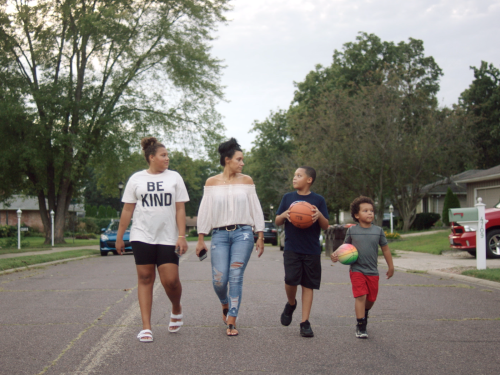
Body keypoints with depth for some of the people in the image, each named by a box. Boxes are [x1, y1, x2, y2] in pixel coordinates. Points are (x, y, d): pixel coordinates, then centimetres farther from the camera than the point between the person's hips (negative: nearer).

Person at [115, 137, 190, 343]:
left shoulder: (174, 177, 7)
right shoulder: (136, 179, 7)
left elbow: (180, 209, 4)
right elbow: (127, 210, 8)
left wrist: (182, 236, -5)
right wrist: (119, 237, 6)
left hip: (168, 238, 0)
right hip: (142, 236, 0)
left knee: (170, 279, -8)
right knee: (145, 279, 0)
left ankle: (176, 310, 23)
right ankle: (146, 327, 4)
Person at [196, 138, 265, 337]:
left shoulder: (246, 180, 8)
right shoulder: (212, 182, 7)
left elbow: (256, 209, 9)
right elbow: (204, 211, 7)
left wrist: (260, 236, 5)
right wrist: (201, 238, 2)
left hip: (242, 233, 0)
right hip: (220, 234, 0)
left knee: (236, 277, -6)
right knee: (219, 280, -6)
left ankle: (231, 322, 1)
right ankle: (225, 305, 27)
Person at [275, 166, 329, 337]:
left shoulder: (318, 200, 4)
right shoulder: (288, 198, 8)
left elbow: (325, 226, 4)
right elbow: (277, 221, 12)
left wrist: (319, 215, -16)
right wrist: (284, 215, -10)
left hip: (312, 250, 0)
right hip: (291, 248, 0)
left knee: (308, 285, 2)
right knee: (291, 279, -14)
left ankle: (305, 323, 7)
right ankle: (291, 304, 18)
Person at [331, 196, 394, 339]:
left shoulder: (378, 231, 0)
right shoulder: (352, 231, -2)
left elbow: (385, 249, 9)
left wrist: (391, 267, 13)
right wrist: (336, 255, -13)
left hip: (373, 272, 2)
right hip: (357, 270, -2)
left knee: (371, 298, 9)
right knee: (360, 296, -13)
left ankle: (364, 314, 42)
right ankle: (361, 327, -4)